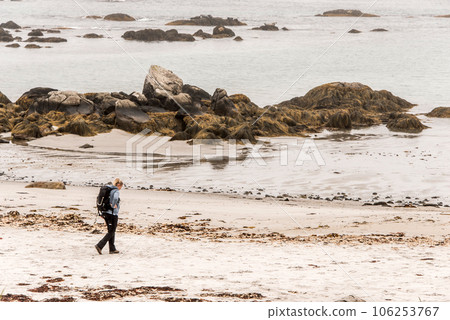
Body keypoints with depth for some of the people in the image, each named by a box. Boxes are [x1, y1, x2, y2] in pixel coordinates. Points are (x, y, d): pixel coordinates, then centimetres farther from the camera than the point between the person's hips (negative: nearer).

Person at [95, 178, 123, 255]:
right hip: (113, 214, -8)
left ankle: (112, 249, 19)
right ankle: (100, 245, -12)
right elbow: (115, 198, -32)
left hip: (106, 213, 8)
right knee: (111, 232, -1)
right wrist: (113, 206, -15)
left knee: (111, 231, 16)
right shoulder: (116, 191, -12)